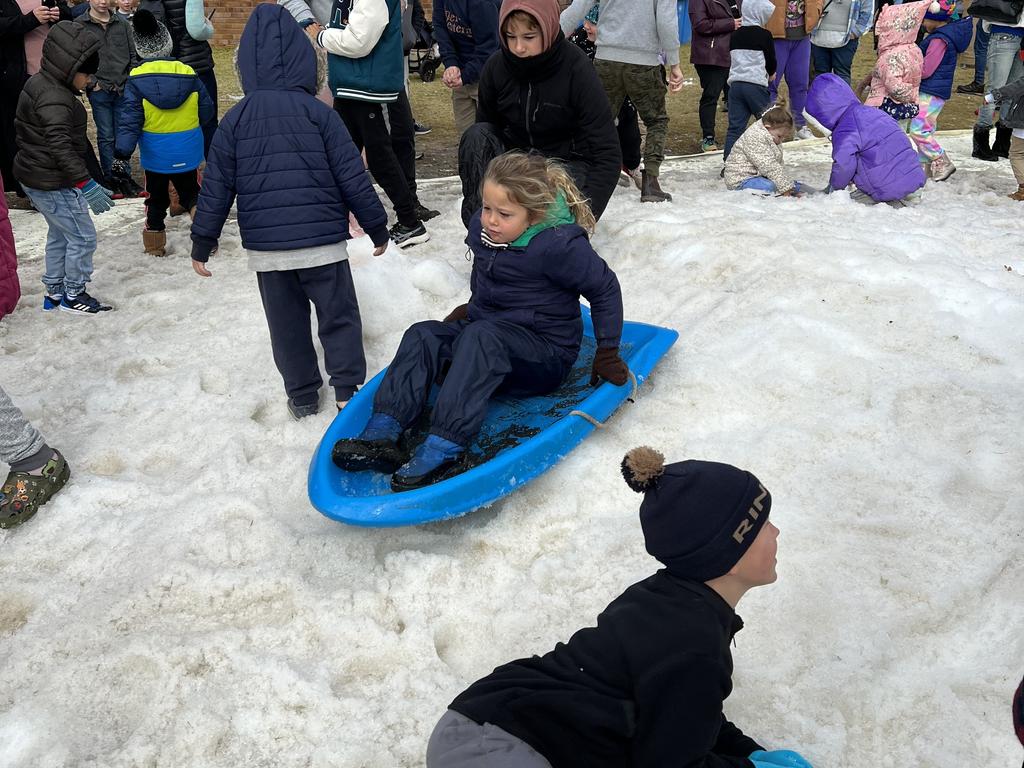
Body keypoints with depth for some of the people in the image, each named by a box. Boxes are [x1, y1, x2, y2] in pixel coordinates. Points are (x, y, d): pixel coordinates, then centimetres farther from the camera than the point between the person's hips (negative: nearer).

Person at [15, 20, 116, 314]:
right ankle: (74, 296, 17)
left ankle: (54, 292, 33)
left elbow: (21, 126, 20)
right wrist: (86, 184, -38)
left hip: (33, 176, 10)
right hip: (53, 184, -10)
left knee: (60, 234, 23)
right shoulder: (55, 99, -25)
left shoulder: (39, 83, 7)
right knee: (83, 238, 3)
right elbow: (61, 146, -35)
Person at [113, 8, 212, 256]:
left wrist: (122, 155, -14)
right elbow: (206, 112, 0)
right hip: (187, 154, 1)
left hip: (155, 156, -1)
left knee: (156, 199, 18)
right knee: (191, 193, 17)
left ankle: (154, 242, 26)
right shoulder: (189, 75, -9)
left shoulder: (136, 80, -13)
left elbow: (129, 120, -16)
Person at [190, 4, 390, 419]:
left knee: (286, 322, 15)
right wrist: (377, 227, 7)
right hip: (322, 240, -2)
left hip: (264, 247, 2)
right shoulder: (319, 113, -4)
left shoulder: (234, 121, 2)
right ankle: (347, 390, 8)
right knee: (339, 315, 11)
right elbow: (352, 178, -4)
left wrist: (202, 243, 11)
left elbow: (216, 187, 3)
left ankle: (302, 396, 22)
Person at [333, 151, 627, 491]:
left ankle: (445, 447, -48)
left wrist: (608, 353, -8)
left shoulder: (560, 245, -20)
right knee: (423, 336, -16)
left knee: (481, 336, -37)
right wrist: (471, 308, 19)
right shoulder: (481, 228, 0)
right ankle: (382, 432, -29)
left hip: (546, 351, -7)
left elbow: (605, 288, -9)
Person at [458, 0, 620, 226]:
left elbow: (607, 154, -25)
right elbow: (484, 134, 1)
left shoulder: (577, 68, -23)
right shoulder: (495, 67, -12)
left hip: (567, 161, -3)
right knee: (476, 135, -24)